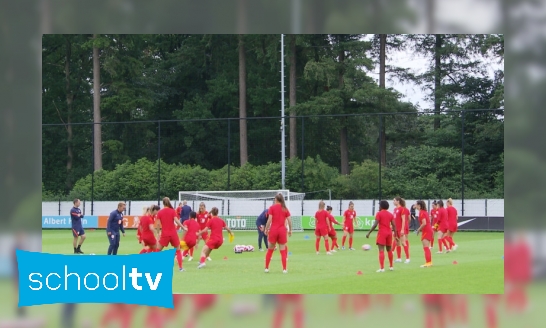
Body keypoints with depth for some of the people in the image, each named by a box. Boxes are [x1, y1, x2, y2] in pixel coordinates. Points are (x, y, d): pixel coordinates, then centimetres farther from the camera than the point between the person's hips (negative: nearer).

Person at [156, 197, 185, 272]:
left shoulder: (160, 212, 0)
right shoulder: (172, 211, -3)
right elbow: (176, 221, -13)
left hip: (164, 234, 0)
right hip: (173, 233, 0)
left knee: (158, 250, 11)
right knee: (178, 250, 13)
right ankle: (180, 267, 7)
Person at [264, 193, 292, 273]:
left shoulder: (272, 207, -3)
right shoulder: (285, 209, 4)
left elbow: (269, 219, -10)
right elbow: (289, 221, 2)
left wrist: (266, 229, -2)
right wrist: (290, 230, 13)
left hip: (273, 230, -1)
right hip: (282, 230, 1)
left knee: (270, 250, 10)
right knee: (283, 250, 5)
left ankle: (266, 268, 12)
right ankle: (284, 269, 2)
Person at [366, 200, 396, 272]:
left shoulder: (379, 213, -6)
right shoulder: (390, 214, 9)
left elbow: (375, 225, -14)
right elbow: (394, 225, 5)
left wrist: (369, 233, -10)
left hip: (382, 232, -6)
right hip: (389, 232, 6)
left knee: (381, 250, -9)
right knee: (389, 249, 20)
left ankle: (382, 268, -17)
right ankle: (391, 266, 27)